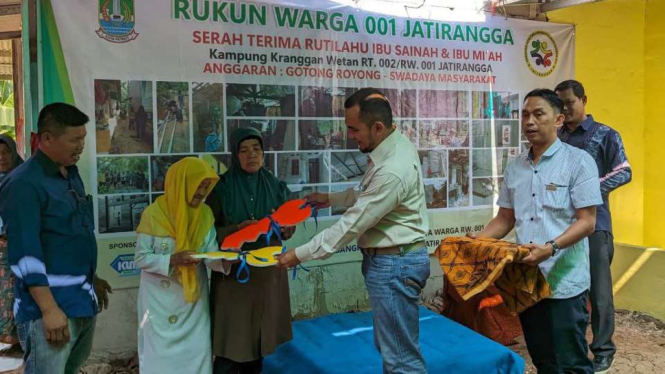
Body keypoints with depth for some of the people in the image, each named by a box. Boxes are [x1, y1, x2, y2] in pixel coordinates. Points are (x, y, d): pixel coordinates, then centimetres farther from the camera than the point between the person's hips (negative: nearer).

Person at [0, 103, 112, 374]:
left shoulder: (71, 175, 11)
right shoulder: (24, 183, -15)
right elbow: (24, 253, -20)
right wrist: (49, 309, -22)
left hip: (83, 301, 8)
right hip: (51, 306, -8)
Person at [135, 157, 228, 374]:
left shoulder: (205, 214, -1)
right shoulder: (154, 214, -14)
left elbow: (212, 254, -6)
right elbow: (141, 258, -12)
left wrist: (225, 262, -27)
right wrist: (172, 260, -26)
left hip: (194, 296, 4)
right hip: (161, 298, -4)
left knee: (197, 352, 10)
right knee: (162, 353, 7)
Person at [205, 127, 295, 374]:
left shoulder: (276, 186, 4)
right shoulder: (221, 188, -5)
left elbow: (289, 230, 6)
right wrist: (237, 229, -22)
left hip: (268, 270, 3)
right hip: (232, 271, -3)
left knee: (260, 339, 11)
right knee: (231, 342, -2)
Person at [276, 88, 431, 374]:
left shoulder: (392, 170, -28)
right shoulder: (392, 147, 4)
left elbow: (352, 225, -24)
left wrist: (300, 254, -16)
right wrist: (332, 198, 14)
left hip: (394, 264, -10)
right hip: (393, 260, 10)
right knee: (389, 346, 23)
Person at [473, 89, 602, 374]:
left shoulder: (578, 161, -6)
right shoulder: (514, 167, 10)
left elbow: (586, 222, -11)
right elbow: (505, 219, 14)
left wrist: (550, 248, -27)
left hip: (564, 282, -5)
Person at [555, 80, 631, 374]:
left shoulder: (605, 135, 0)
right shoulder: (556, 138, 11)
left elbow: (624, 173, -5)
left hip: (594, 222, -4)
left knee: (598, 289, 1)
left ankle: (603, 350, 14)